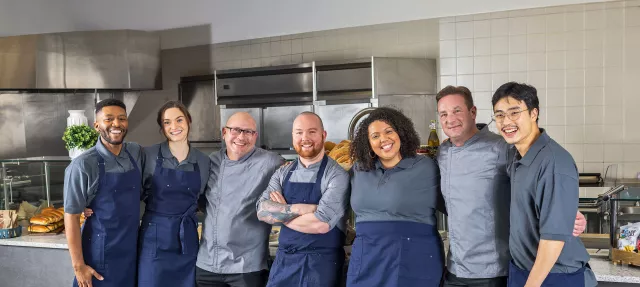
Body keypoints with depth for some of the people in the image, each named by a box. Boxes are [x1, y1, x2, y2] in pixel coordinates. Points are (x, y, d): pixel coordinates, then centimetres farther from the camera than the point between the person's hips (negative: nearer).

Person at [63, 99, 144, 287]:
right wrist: (78, 265, -11)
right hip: (101, 255, -4)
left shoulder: (136, 153, 0)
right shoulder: (82, 166, -15)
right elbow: (71, 217, -12)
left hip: (133, 250, 5)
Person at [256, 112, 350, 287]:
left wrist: (280, 214, -7)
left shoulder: (336, 175, -11)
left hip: (322, 262, -4)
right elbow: (262, 211, -7)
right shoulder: (282, 174, 5)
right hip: (284, 260, 5)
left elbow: (322, 224, -21)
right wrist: (301, 208, -20)